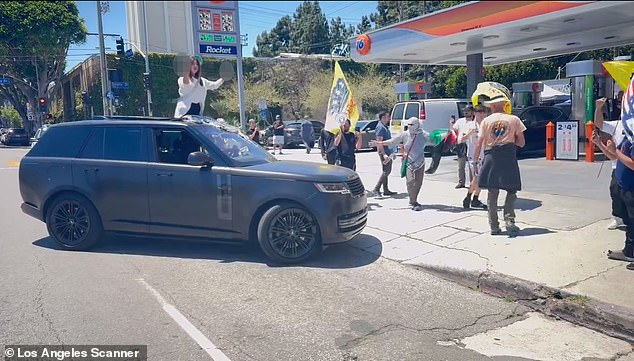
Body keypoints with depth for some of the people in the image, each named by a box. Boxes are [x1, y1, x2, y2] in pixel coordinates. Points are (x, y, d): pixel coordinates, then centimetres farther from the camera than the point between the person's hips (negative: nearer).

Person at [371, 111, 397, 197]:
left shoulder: (385, 126, 17)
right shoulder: (380, 127, -15)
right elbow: (379, 142, -22)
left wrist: (391, 152, 24)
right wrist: (384, 154, -28)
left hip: (388, 152, 10)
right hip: (384, 152, -10)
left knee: (386, 171, 12)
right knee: (386, 171, -11)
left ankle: (386, 190, 18)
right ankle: (376, 189, -9)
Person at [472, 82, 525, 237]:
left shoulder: (486, 121, 1)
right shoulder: (514, 120, 1)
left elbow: (479, 143, 0)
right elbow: (521, 143, 3)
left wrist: (475, 161, 6)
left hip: (491, 158, 1)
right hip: (509, 158, -1)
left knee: (492, 192, 8)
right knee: (511, 190, 12)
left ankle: (494, 225, 10)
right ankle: (509, 220, -5)